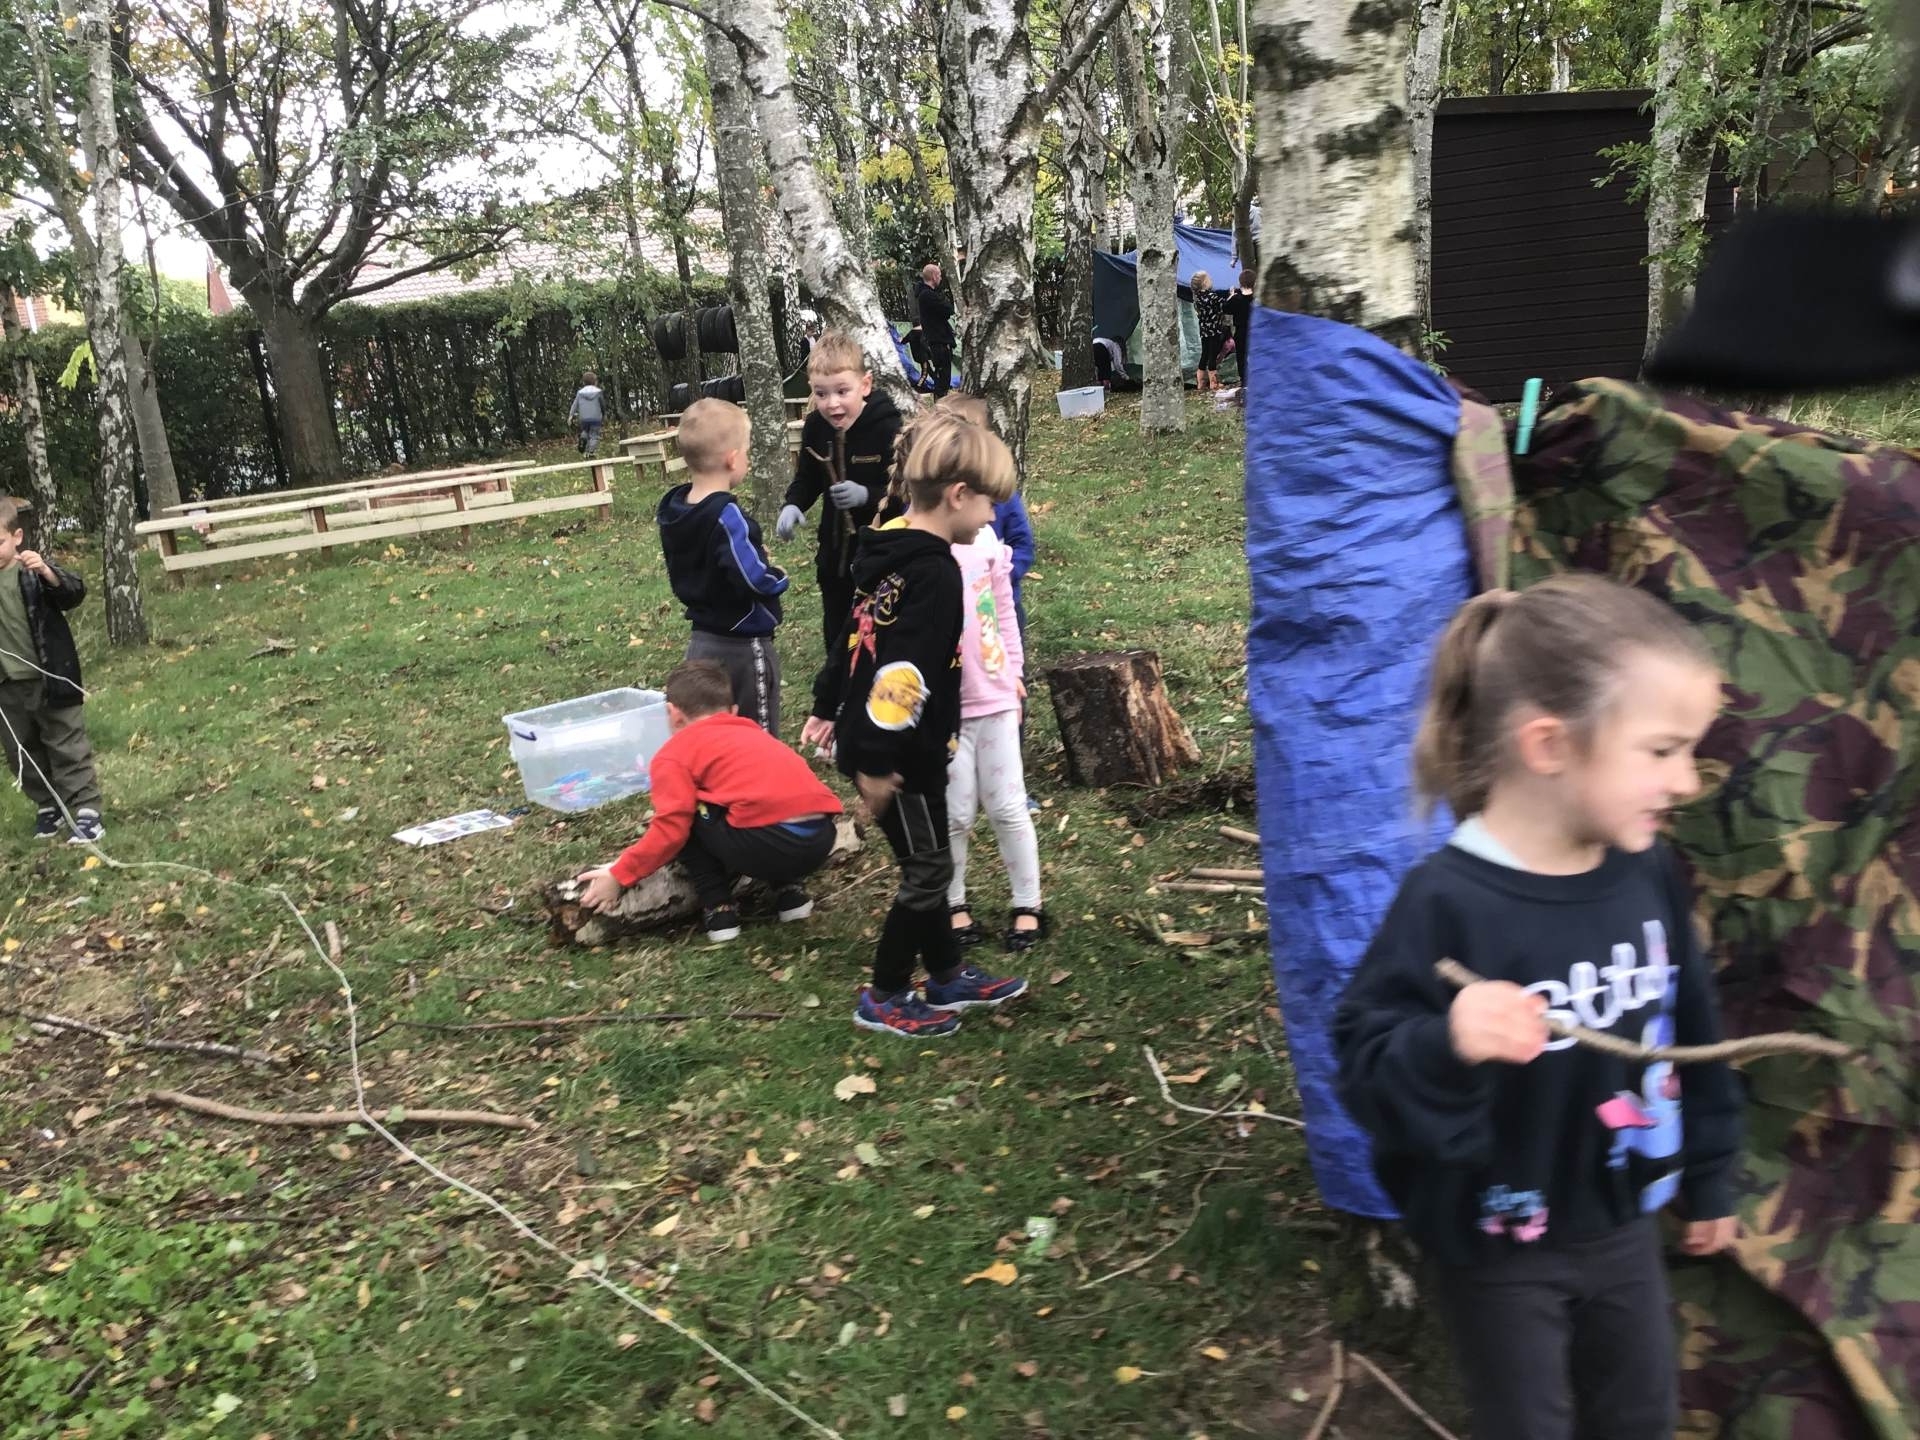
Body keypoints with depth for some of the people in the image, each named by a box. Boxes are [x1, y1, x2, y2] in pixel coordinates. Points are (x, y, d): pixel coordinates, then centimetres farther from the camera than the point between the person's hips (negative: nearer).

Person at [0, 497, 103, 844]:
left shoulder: (33, 569, -8)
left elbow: (75, 594, -20)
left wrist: (48, 573, -35)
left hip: (49, 678, -4)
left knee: (67, 746, 3)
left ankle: (85, 809, 6)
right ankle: (47, 807, 29)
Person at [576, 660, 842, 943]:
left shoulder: (674, 752, 10)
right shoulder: (751, 732, 31)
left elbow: (671, 829, -1)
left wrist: (618, 876, 9)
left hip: (767, 843, -7)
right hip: (821, 839, 7)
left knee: (687, 817, 16)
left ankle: (719, 911, 12)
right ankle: (791, 892, 19)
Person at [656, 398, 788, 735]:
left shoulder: (672, 508, 2)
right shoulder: (726, 516, -24)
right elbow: (755, 579, -30)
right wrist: (779, 577, -8)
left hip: (703, 642, 8)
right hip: (743, 646, -8)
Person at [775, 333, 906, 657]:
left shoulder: (888, 429, -21)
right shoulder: (815, 427, -4)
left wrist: (867, 496, -34)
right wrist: (793, 504, -9)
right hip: (835, 552, 6)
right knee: (837, 638, 18)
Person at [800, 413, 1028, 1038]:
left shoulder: (887, 551, 7)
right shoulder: (936, 572, -22)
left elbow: (855, 635, 17)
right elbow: (905, 673, -28)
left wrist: (827, 706, 25)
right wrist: (879, 762, -26)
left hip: (871, 741, 9)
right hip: (899, 753, -9)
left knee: (925, 863, 20)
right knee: (928, 871, 5)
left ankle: (947, 976, 34)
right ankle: (883, 998, 18)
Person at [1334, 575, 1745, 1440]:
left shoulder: (1646, 875, -8)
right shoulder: (1447, 903, -29)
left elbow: (1690, 1031, 6)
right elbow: (1366, 1067, -27)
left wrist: (1708, 1175, 15)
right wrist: (1444, 1048, -48)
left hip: (1625, 1227, 6)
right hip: (1499, 1248, -6)